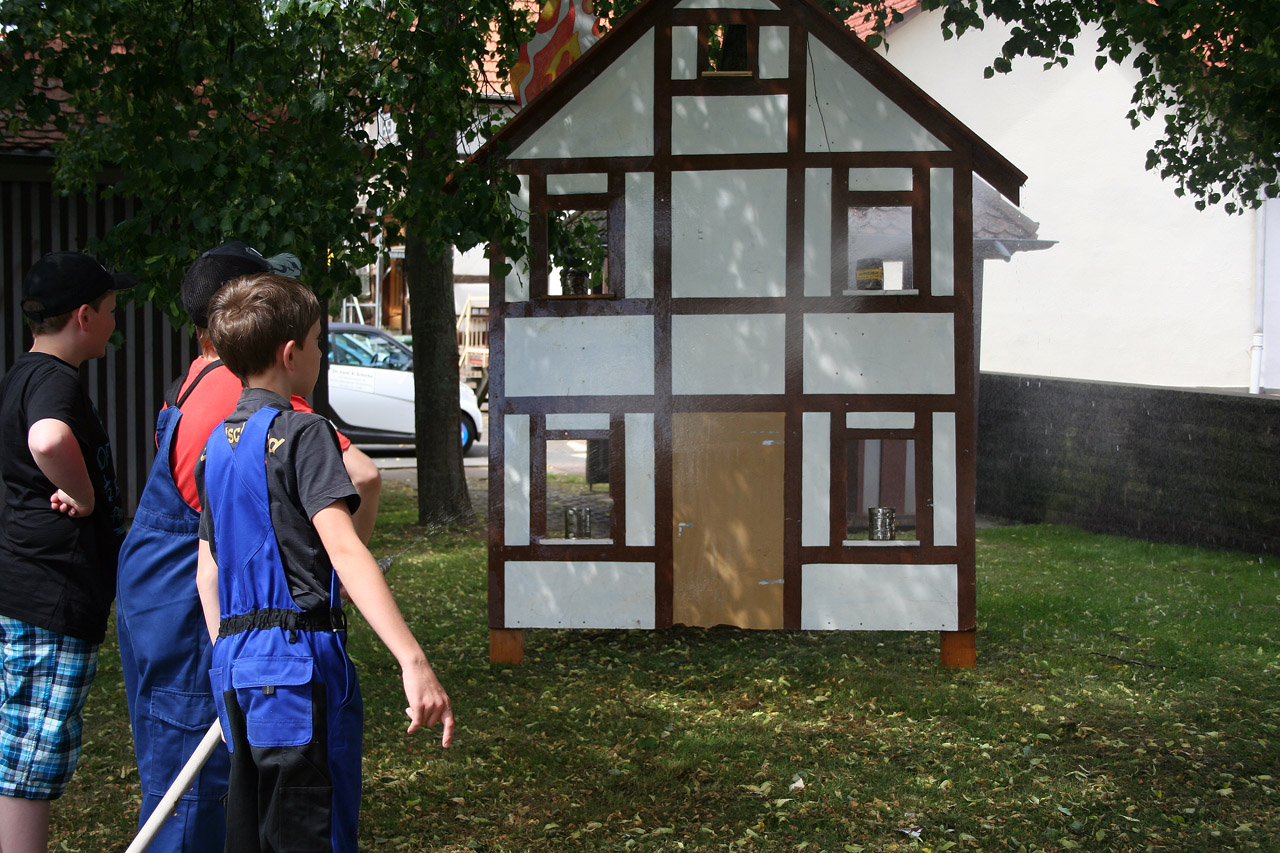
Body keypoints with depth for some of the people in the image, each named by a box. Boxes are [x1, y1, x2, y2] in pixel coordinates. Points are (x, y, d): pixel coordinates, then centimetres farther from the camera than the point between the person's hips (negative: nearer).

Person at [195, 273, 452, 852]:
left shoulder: (218, 444, 15)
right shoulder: (300, 433, -10)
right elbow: (343, 549, -22)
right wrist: (413, 662, -29)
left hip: (236, 660, 8)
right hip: (298, 657, -8)